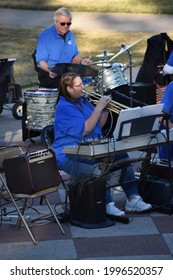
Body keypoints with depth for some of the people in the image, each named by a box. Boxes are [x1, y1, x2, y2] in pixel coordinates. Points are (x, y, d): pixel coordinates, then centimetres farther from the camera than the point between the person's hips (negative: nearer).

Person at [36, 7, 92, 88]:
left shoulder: (70, 35, 12)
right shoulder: (45, 36, -9)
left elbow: (74, 56, 21)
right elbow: (41, 61, -13)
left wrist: (81, 61, -2)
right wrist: (50, 70, -33)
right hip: (48, 74, -7)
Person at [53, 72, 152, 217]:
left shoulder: (83, 101, 14)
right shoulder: (64, 107, -13)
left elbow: (99, 125, 17)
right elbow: (86, 129, -21)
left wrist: (105, 108, 1)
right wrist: (98, 107, -17)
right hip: (69, 158, -8)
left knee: (122, 156, -12)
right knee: (103, 161, -33)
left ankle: (133, 199, -13)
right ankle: (107, 205, -31)